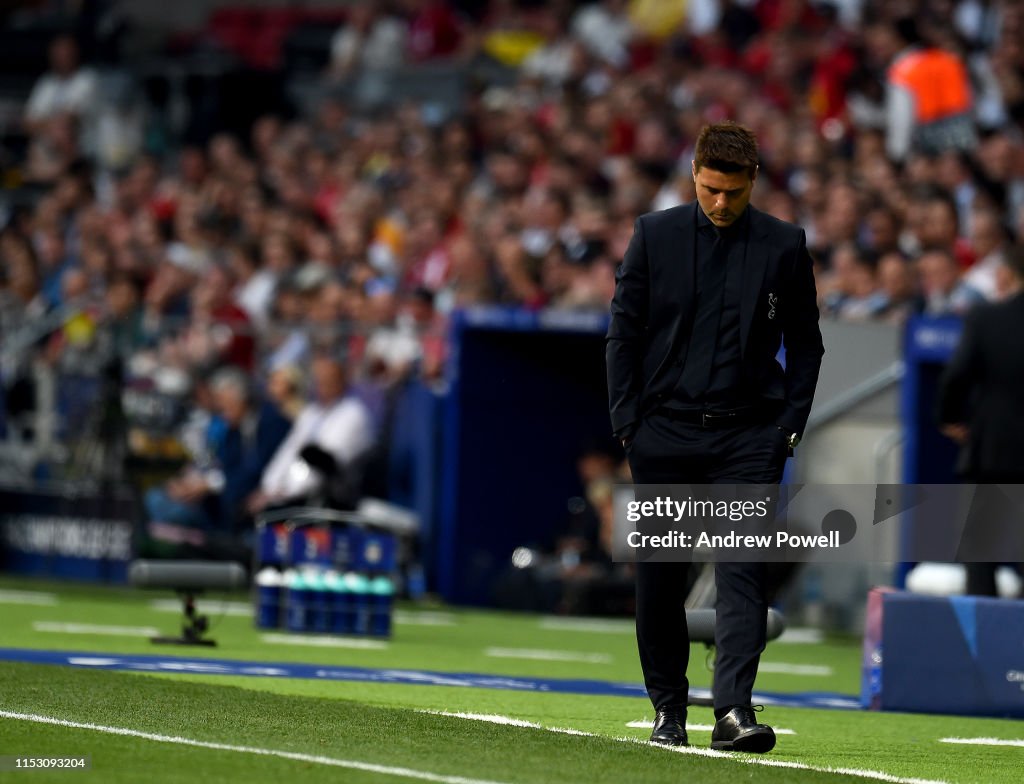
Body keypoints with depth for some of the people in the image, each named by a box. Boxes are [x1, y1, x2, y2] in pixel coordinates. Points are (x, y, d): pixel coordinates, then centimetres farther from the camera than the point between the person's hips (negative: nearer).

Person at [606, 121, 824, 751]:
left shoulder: (784, 245, 3)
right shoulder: (654, 234, 4)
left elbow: (805, 343, 9)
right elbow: (624, 333, 6)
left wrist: (790, 425, 0)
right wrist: (628, 422, 0)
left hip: (748, 438, -1)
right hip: (665, 432, 1)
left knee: (743, 571, -12)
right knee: (659, 580, 5)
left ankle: (734, 710, -18)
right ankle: (669, 710, 17)